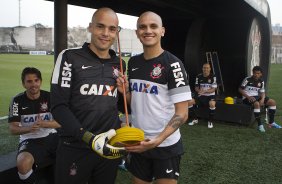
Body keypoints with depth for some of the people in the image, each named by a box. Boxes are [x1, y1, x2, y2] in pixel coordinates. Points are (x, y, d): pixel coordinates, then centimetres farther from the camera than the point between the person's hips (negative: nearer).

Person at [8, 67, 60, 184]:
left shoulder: (50, 97, -2)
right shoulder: (18, 101, -4)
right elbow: (13, 129, -7)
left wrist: (42, 124, -26)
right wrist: (30, 128, -28)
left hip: (51, 137, 2)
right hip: (30, 140, -1)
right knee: (23, 164, -34)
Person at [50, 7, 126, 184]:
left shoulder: (119, 64, 8)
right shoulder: (70, 57, -5)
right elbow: (59, 106, -11)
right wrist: (89, 138, -21)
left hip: (110, 147, 4)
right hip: (75, 148, -4)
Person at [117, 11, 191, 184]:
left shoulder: (172, 63, -13)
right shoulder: (133, 62, 5)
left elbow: (182, 113, -15)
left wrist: (157, 140, -26)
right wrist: (124, 91, -6)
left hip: (166, 145, -5)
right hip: (138, 143, 6)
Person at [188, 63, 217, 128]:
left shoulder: (213, 77, -9)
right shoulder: (199, 76, 1)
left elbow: (213, 89, -15)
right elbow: (196, 88, 4)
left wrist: (205, 91, -31)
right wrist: (199, 90, -21)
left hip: (210, 95, -3)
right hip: (201, 96, 4)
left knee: (212, 104, -36)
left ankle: (210, 121, -14)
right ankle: (195, 119, 3)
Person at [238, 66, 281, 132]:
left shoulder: (261, 82, 6)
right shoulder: (247, 79, -10)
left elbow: (262, 92, 6)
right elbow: (240, 89, -8)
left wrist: (262, 100, -16)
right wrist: (248, 97, -20)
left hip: (257, 97, 6)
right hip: (247, 98, -6)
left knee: (272, 102, -7)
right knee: (257, 104, -37)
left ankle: (271, 123, 2)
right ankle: (260, 125, -30)